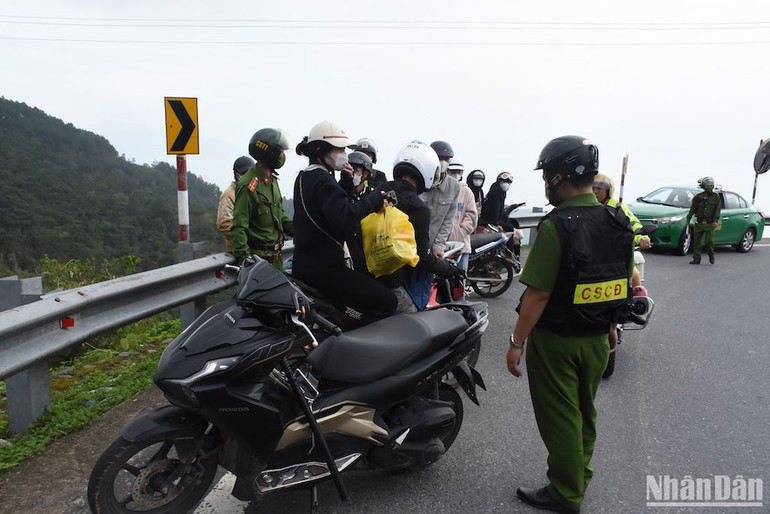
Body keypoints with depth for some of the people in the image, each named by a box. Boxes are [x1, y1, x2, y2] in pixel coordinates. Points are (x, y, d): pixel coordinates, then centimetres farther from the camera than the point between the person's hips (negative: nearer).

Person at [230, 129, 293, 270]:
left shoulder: (272, 180, 12)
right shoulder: (248, 185, -17)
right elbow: (239, 227, -19)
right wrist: (244, 259, -23)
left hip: (275, 255, 9)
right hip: (259, 256, -9)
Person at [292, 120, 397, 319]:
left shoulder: (303, 178, 15)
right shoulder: (322, 180, -17)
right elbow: (343, 217, -33)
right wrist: (374, 200, -22)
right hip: (323, 269, -10)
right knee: (386, 301, -11)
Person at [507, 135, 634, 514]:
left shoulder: (557, 226, -23)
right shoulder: (618, 223, 0)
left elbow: (538, 294, -23)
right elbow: (624, 283, 8)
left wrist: (517, 342, -14)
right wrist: (608, 325, 20)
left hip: (556, 341, -7)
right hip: (597, 339, 7)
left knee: (560, 419, 9)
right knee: (584, 412, 23)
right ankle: (580, 476, 42)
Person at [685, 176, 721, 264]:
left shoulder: (715, 196, 3)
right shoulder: (698, 197, 8)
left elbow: (718, 209, -3)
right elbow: (692, 209, 11)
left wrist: (716, 221, -14)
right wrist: (688, 220, 5)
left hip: (710, 224, -2)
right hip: (699, 223, 2)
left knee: (709, 241, -12)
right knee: (696, 241, 1)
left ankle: (711, 255, 14)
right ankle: (696, 259, 8)